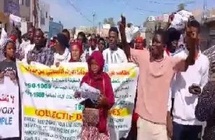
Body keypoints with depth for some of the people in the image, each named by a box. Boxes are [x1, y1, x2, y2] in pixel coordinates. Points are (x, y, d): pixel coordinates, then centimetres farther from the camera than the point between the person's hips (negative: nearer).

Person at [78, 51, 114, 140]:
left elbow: (111, 99, -4)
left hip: (101, 114, -1)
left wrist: (105, 100, -23)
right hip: (88, 113, 2)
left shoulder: (105, 78, -2)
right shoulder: (86, 77, 3)